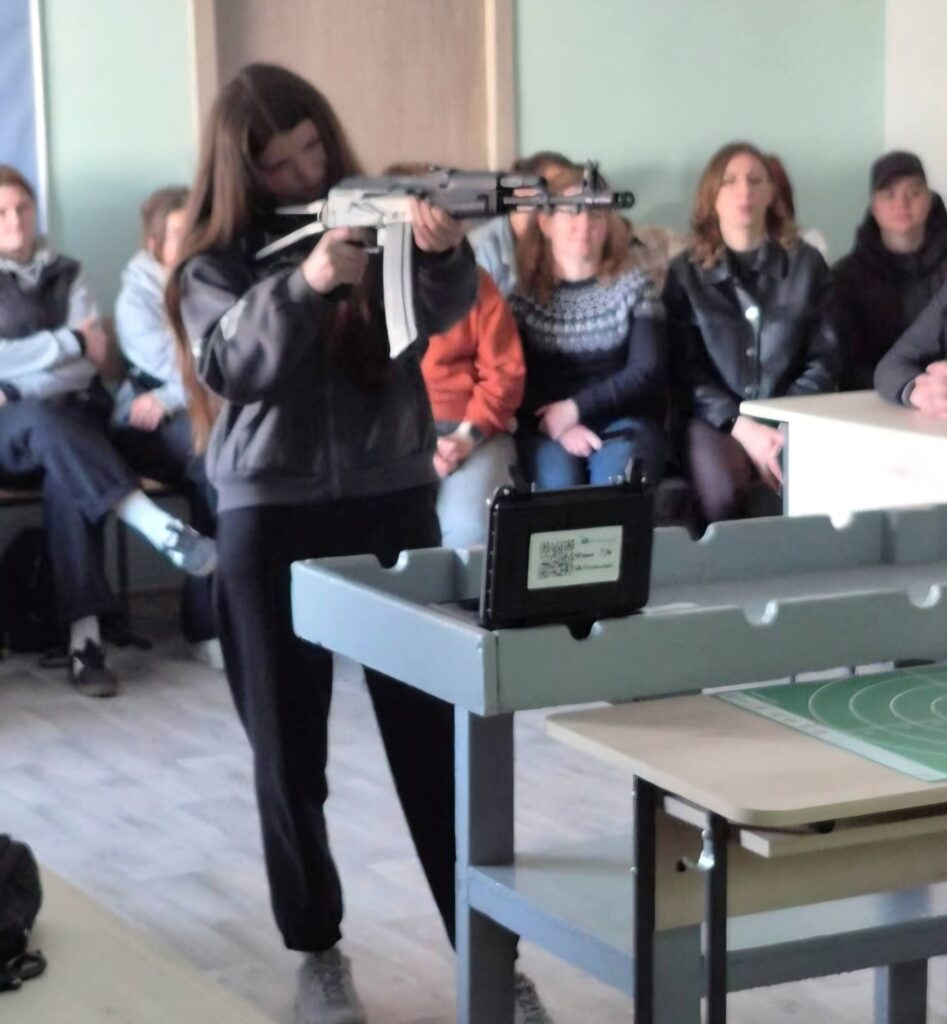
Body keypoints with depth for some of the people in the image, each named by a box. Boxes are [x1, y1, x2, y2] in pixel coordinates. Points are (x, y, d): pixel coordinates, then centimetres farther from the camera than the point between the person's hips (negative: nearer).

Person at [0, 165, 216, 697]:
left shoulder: (66, 274, 16)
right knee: (44, 422, -39)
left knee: (66, 477, -34)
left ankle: (86, 637, -43)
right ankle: (163, 529, -48)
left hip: (75, 415, 2)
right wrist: (68, 342, -6)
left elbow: (95, 351, 2)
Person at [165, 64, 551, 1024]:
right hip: (269, 516, 0)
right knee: (288, 748, 6)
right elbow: (228, 361, -13)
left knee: (436, 736, -1)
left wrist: (445, 251, -34)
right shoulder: (216, 257, 2)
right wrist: (303, 285, -30)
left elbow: (442, 308, -11)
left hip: (394, 500, 0)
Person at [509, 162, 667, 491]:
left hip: (623, 421, 0)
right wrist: (556, 424, -20)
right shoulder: (524, 291, 6)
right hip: (545, 425, 0)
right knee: (557, 479, -30)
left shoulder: (633, 285, 7)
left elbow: (649, 371, -2)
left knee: (616, 482, -29)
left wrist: (575, 408, -14)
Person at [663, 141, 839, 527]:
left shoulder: (806, 264, 9)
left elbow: (824, 360, 7)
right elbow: (685, 370, 1)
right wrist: (743, 428, -15)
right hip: (716, 419, -1)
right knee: (722, 496, -33)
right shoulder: (685, 272, 6)